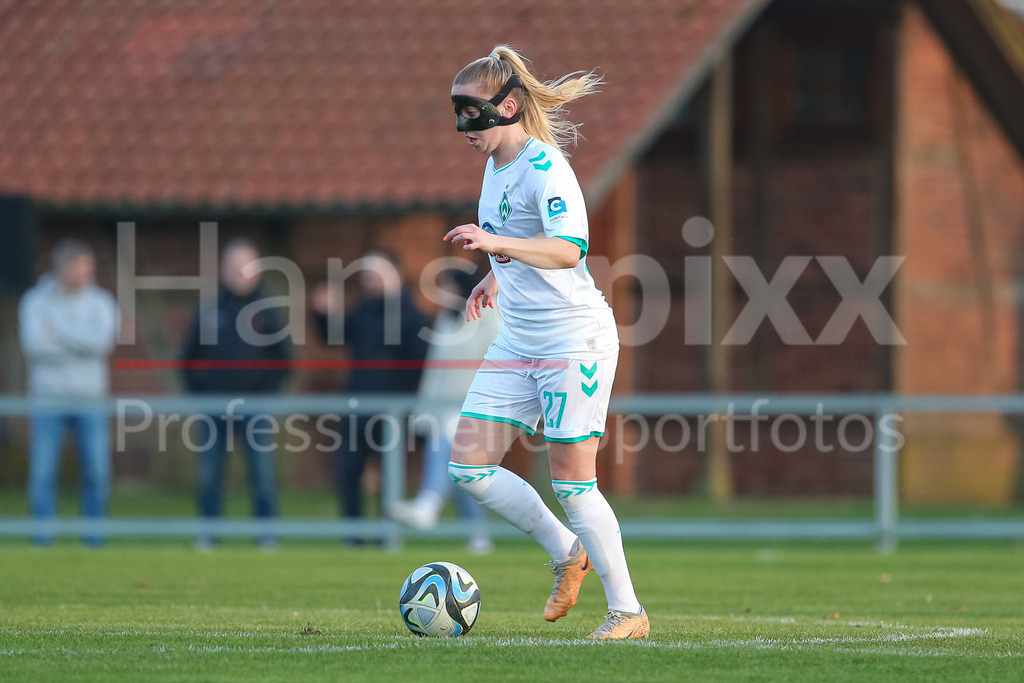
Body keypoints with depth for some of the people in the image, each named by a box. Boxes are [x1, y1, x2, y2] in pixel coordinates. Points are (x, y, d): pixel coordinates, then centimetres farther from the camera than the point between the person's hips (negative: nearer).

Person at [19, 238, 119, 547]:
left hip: (90, 398, 1)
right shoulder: (35, 302, 0)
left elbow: (102, 341, -12)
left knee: (96, 471, -4)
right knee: (42, 471, -7)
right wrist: (81, 343, -15)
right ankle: (43, 534, -1)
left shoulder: (101, 303, 5)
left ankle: (93, 533, 5)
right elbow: (34, 345, -14)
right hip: (47, 397, -1)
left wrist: (57, 329, -12)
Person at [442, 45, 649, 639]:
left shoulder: (546, 169, -17)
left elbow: (568, 249, -33)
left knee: (572, 484, -7)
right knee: (469, 466, 2)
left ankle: (628, 611, 6)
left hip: (575, 339, -9)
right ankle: (567, 554, 19)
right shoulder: (496, 167, 10)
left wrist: (496, 243, -44)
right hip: (518, 341, 9)